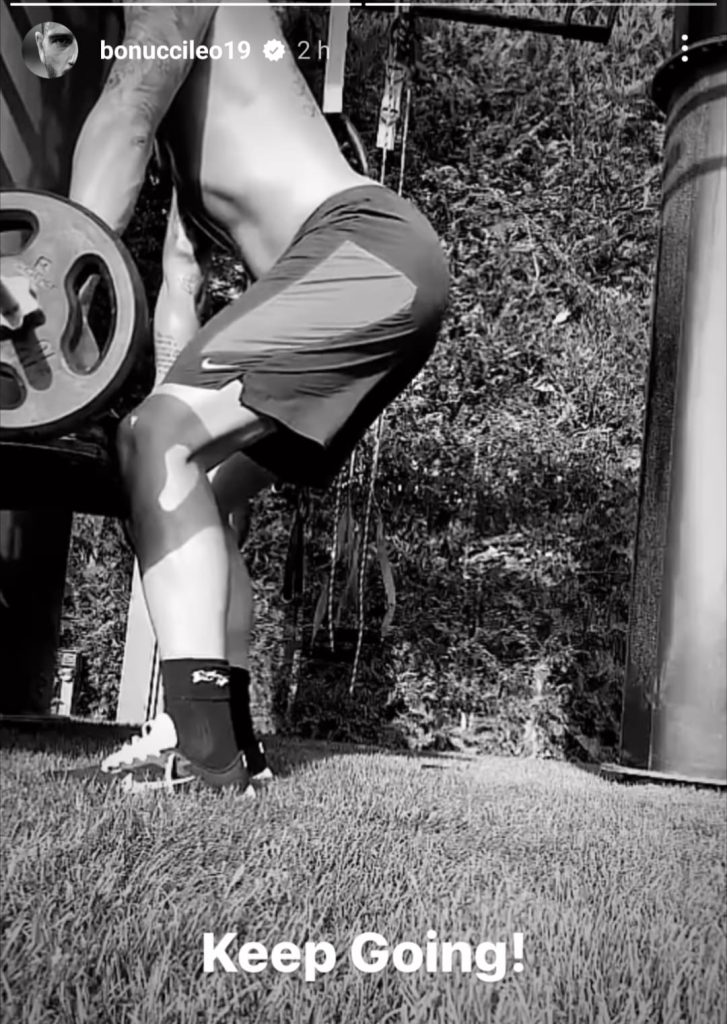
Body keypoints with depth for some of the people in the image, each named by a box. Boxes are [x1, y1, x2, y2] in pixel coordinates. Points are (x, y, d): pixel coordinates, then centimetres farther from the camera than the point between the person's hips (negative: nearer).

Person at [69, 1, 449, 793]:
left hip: (371, 252, -9)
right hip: (382, 278, 9)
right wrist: (178, 397, 18)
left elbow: (125, 117, -10)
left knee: (154, 442, -18)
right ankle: (221, 733, 8)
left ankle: (204, 745, -21)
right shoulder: (193, 129, 34)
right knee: (190, 483, 8)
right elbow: (179, 284, 26)